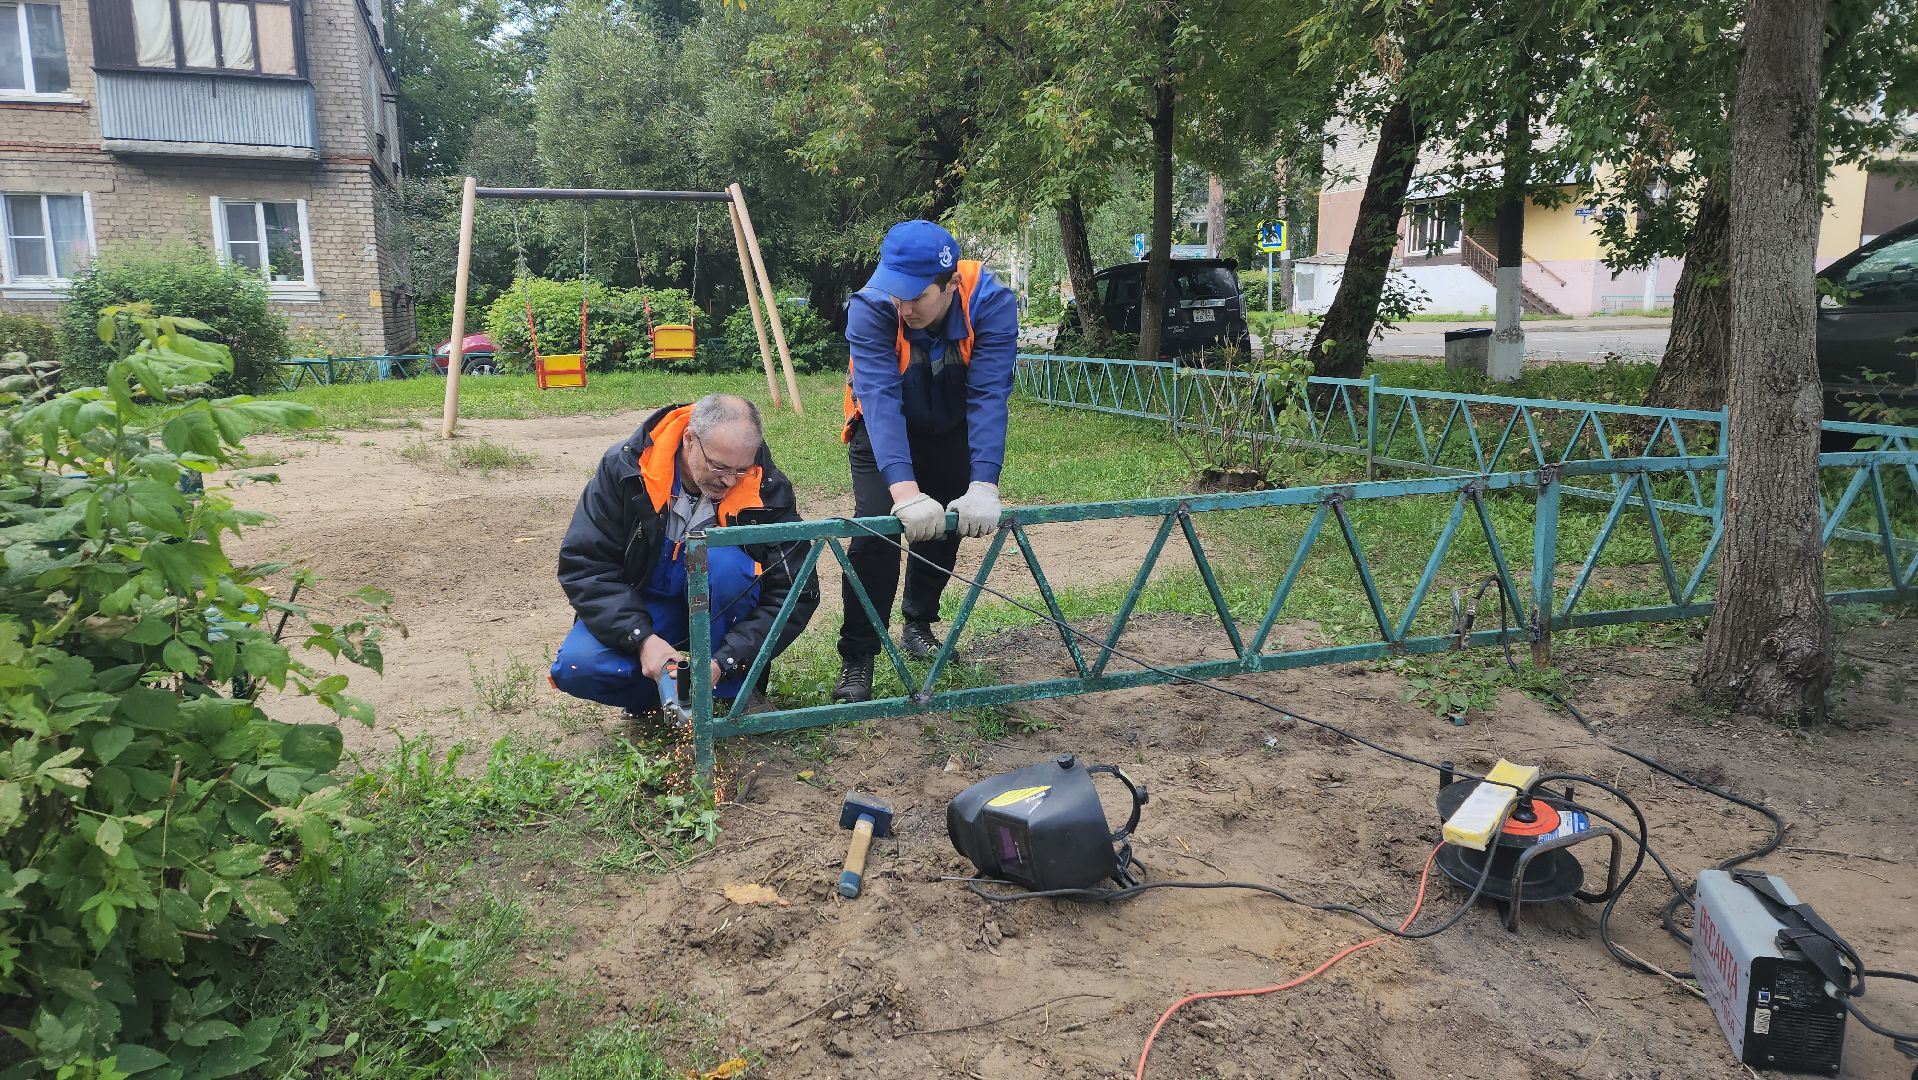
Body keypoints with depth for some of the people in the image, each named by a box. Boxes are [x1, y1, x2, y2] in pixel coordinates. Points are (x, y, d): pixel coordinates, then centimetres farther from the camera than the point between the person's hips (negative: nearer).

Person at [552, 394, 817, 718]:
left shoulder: (769, 490, -19)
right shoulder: (625, 468, -18)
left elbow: (795, 596, -19)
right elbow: (584, 564, -17)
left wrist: (725, 661, -31)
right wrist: (642, 638, -31)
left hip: (718, 606, 0)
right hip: (642, 606, 1)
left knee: (724, 559, -34)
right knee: (575, 667, -27)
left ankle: (734, 691, -15)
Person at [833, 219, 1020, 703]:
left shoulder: (992, 304, -33)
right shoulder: (870, 308, -36)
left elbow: (988, 398, -39)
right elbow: (881, 399, -44)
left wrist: (983, 486, -50)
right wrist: (904, 489, -56)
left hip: (951, 430, 2)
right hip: (885, 430, -2)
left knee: (945, 524, 10)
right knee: (875, 529, -16)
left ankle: (919, 624, 35)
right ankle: (856, 659, -5)